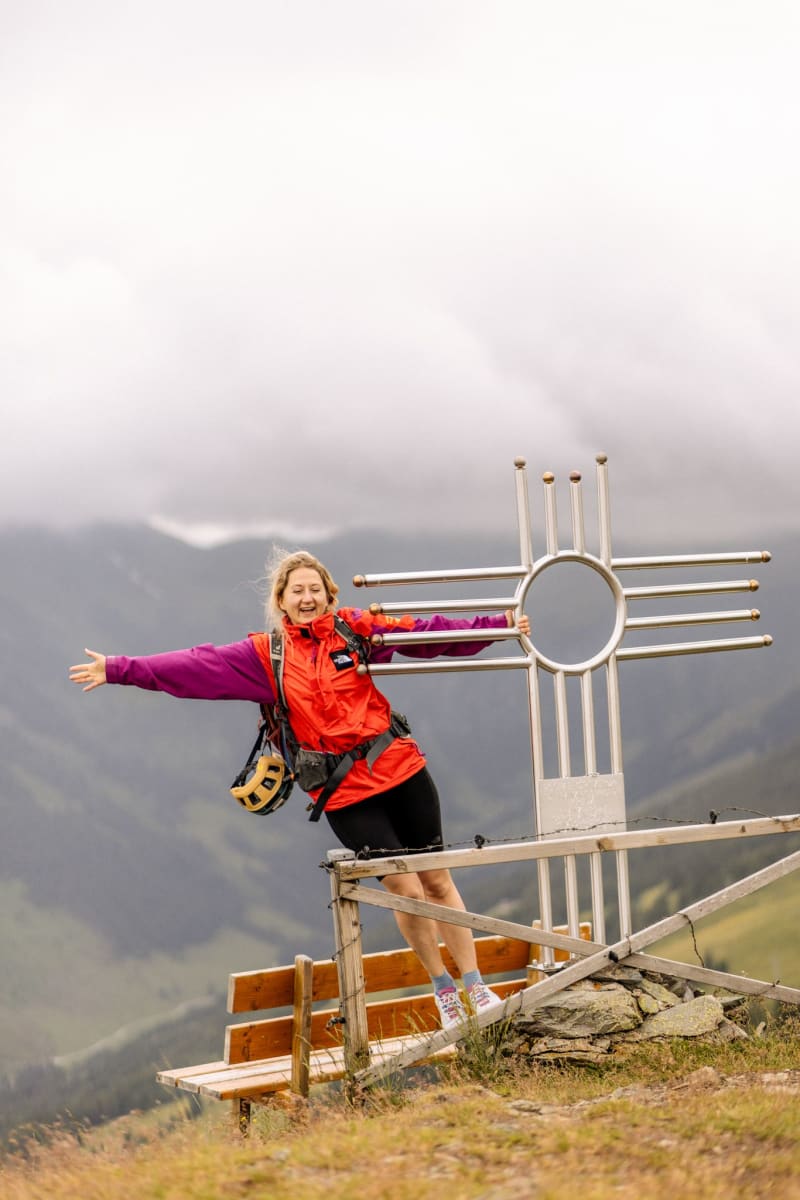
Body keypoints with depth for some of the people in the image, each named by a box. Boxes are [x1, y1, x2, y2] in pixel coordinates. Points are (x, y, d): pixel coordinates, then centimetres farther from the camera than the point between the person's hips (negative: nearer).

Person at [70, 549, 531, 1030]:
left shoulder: (356, 629, 2)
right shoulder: (264, 656, 1)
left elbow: (431, 633, 6)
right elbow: (195, 667, -3)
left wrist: (498, 623, 4)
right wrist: (120, 670, -8)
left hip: (402, 772, 1)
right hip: (345, 793, -1)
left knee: (437, 881, 7)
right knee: (406, 889, -3)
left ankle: (476, 986, 19)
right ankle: (444, 989, 17)